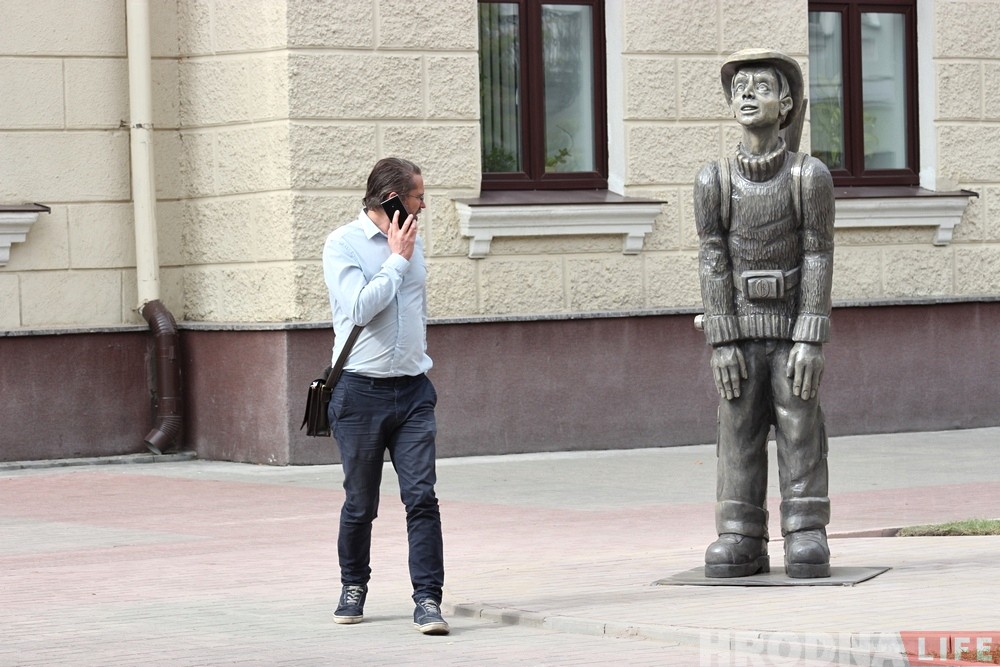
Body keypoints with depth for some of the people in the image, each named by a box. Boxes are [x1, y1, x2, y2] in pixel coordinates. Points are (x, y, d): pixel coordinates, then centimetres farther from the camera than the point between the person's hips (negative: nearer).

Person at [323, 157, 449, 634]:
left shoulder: (412, 241, 14)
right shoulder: (343, 244, -6)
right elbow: (359, 307, -19)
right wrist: (397, 259, -11)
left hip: (413, 391, 4)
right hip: (361, 392, -4)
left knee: (422, 496, -8)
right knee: (360, 503, 6)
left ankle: (428, 600, -10)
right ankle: (353, 587, 27)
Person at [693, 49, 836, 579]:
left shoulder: (810, 176, -7)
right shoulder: (714, 181, -2)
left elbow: (818, 257, -8)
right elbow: (713, 261, -3)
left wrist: (811, 342, -14)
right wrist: (722, 343, -10)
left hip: (794, 333, -2)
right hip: (740, 332, 2)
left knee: (801, 436, -3)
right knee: (738, 436, 1)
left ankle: (806, 538, 1)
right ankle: (740, 541, 5)